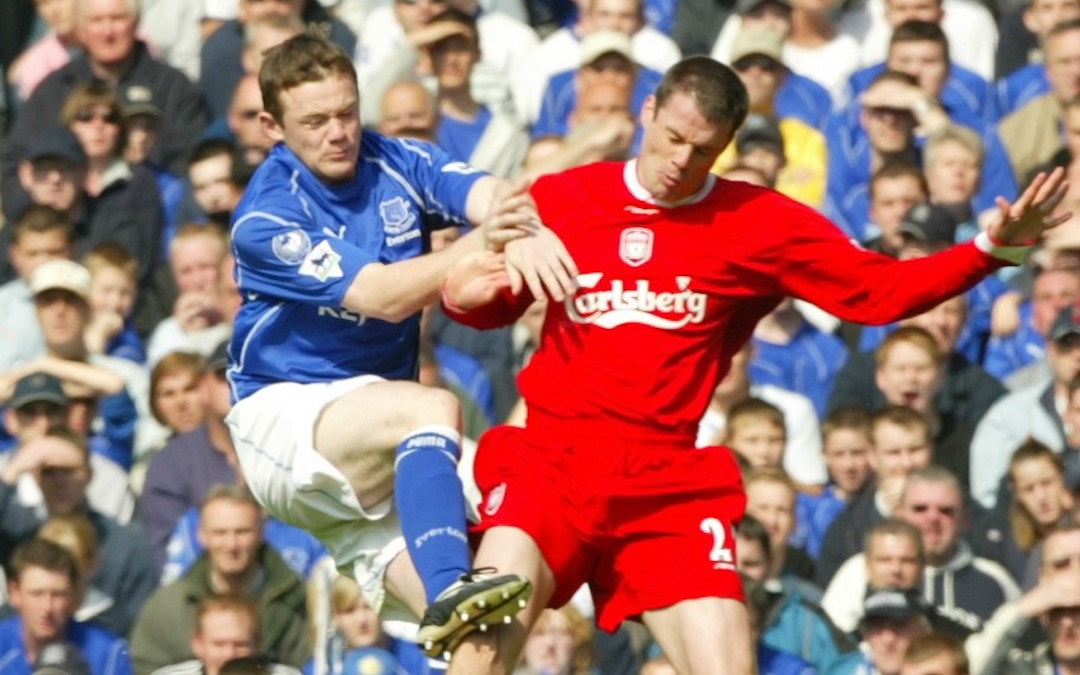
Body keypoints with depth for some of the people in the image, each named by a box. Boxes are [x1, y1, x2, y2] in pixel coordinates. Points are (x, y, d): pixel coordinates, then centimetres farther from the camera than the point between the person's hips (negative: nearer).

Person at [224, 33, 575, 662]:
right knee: (432, 407, -35)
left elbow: (484, 192, -18)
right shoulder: (266, 216, -13)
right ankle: (450, 593, -48)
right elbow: (384, 297, -24)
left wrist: (525, 231, -42)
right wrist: (479, 243, -39)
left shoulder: (396, 163, 1)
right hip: (285, 415, -5)